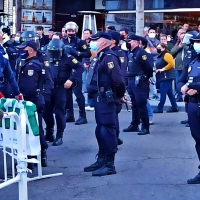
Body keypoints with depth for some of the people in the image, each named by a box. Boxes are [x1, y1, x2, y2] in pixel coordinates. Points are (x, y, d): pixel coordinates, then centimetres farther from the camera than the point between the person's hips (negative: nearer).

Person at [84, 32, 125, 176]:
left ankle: (110, 164, -1)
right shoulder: (99, 57, 16)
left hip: (106, 99, -10)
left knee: (107, 130, -6)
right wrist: (94, 94, 15)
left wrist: (119, 95, -12)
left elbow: (118, 79, -23)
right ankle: (102, 160, 25)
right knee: (100, 130, 15)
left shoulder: (109, 57, -16)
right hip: (99, 98, 10)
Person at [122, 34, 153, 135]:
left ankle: (145, 127, -2)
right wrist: (128, 80, 14)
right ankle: (134, 125, 23)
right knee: (134, 104, 15)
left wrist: (146, 78, -6)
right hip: (131, 81, 9)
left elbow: (148, 67, -17)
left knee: (141, 104, -7)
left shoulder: (141, 52, -14)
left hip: (139, 82, -9)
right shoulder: (130, 53, 13)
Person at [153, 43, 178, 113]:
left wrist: (163, 69, -21)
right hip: (162, 77, 10)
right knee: (169, 92, 11)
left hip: (167, 77, -10)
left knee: (163, 93, -8)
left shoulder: (166, 55, -13)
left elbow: (171, 63, -24)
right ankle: (174, 107, 15)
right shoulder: (160, 56, 17)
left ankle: (160, 108, -5)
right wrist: (156, 69, 10)